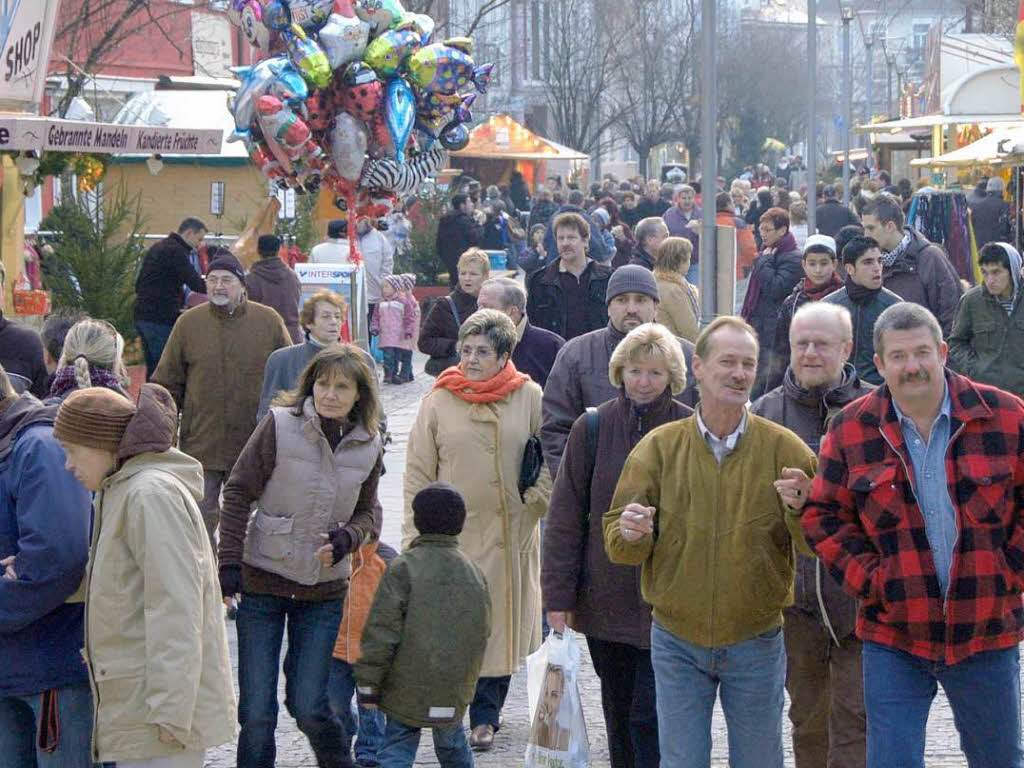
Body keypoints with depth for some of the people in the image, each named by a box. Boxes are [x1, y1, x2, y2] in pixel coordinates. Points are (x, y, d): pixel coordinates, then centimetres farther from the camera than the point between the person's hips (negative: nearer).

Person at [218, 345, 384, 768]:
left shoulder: (369, 446, 1)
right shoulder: (280, 425, -10)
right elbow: (238, 492, -5)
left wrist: (345, 539, -9)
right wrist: (230, 563, -10)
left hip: (324, 590, 2)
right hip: (262, 581, -2)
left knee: (308, 706, 1)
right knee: (256, 710, 0)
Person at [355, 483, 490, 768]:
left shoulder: (403, 568, -9)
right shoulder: (474, 573, 7)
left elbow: (382, 630, -13)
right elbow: (483, 630, 13)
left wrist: (368, 683, -7)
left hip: (408, 687, -4)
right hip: (456, 689, 4)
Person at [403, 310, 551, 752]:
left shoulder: (530, 398, 1)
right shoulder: (438, 401, 1)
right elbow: (418, 473, 4)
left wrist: (537, 499, -4)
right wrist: (413, 536, 0)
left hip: (510, 534, 0)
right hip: (452, 533, 0)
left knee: (501, 621, 6)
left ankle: (485, 714, 19)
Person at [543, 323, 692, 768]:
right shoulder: (592, 429, 1)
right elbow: (564, 518, 3)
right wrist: (557, 597, -1)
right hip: (605, 602, 3)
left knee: (650, 715, -7)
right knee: (618, 714, 16)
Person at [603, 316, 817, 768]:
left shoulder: (785, 450, -3)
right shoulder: (659, 447, -1)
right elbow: (616, 543, 0)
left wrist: (800, 510, -23)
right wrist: (631, 534, -22)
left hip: (756, 643, 0)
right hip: (678, 642, 0)